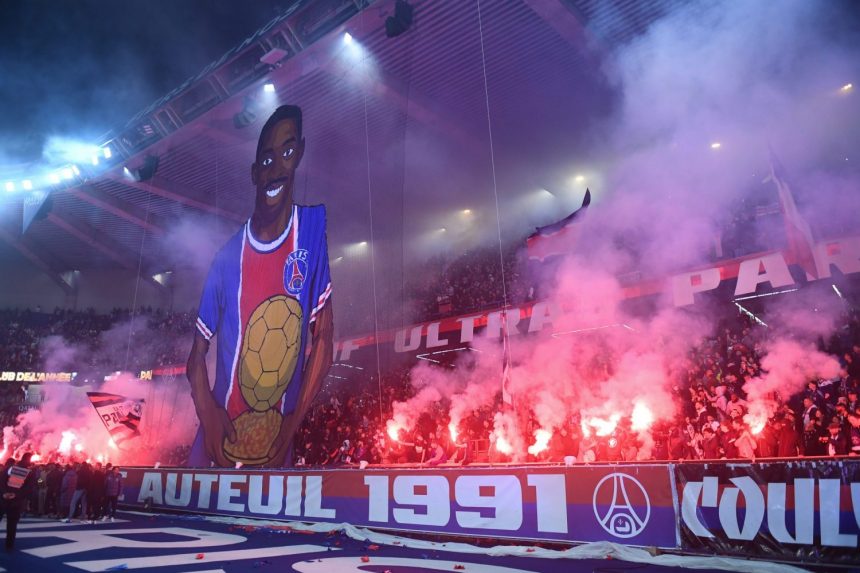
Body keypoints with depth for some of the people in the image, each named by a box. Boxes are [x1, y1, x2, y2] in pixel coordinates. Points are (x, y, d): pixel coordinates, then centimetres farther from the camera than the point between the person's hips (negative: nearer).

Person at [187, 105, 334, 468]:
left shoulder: (314, 226, -9)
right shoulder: (228, 257, -6)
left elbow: (323, 339, -6)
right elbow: (197, 357, 2)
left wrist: (291, 425, -9)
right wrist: (208, 415, -15)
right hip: (222, 440, 1)